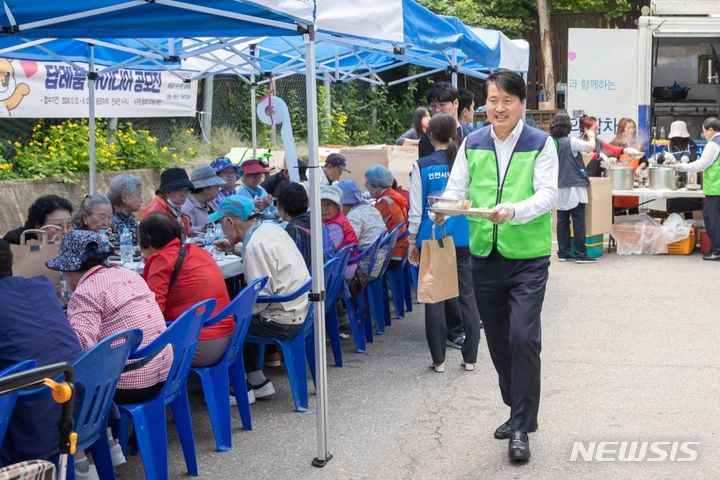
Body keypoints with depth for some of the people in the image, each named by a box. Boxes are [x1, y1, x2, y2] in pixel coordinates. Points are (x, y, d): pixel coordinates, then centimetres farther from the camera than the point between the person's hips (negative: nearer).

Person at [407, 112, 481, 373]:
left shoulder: (422, 166, -4)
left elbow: (416, 208, -2)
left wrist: (412, 241, 7)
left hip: (432, 239, -2)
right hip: (463, 239, 2)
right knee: (466, 296, 8)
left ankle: (438, 359, 10)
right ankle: (470, 357, 13)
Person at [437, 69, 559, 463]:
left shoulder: (541, 144, -3)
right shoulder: (472, 144, 7)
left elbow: (547, 195, -12)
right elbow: (456, 189, 5)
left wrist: (514, 211, -31)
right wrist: (445, 207, -18)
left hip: (528, 258, -4)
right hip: (484, 256, 4)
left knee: (523, 338, -13)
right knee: (497, 341, 13)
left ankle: (522, 427, -2)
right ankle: (520, 412, 31)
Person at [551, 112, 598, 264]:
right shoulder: (571, 142, -12)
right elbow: (591, 146, -17)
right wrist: (591, 135, 2)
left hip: (560, 189, 6)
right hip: (575, 188, -6)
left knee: (562, 222, 9)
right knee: (578, 222, -2)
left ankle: (563, 253, 12)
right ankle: (581, 255, -1)